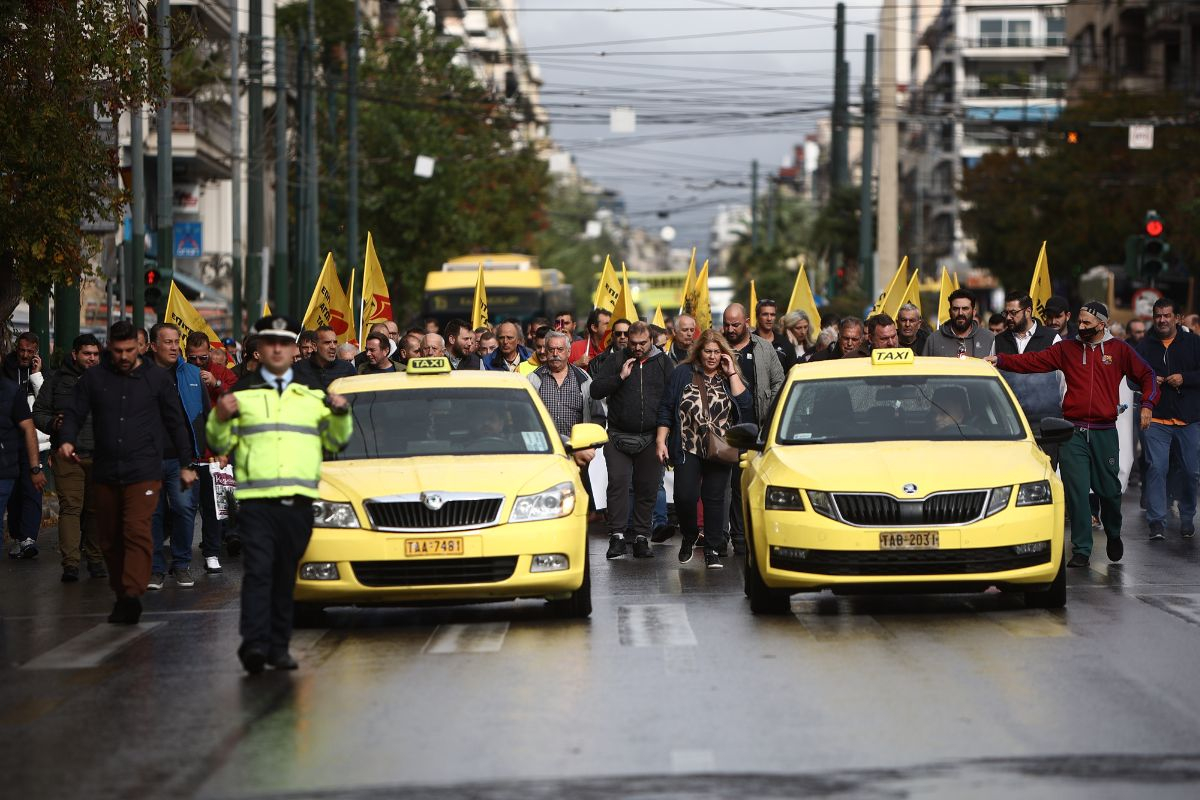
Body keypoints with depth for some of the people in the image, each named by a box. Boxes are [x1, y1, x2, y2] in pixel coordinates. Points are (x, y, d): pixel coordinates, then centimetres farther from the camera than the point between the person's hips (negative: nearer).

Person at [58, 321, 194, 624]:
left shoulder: (157, 378, 5)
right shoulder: (93, 378, 8)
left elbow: (176, 423, 11)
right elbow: (75, 414, 7)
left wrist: (186, 465, 11)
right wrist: (67, 440, -14)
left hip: (144, 472, -3)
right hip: (105, 472, 3)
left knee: (137, 532, -18)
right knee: (109, 539, 7)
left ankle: (132, 595, -27)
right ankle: (121, 595, 19)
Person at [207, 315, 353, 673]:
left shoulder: (314, 392, 15)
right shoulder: (242, 392, 10)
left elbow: (336, 442, 17)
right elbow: (220, 445, 11)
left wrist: (340, 415, -1)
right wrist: (220, 419, -9)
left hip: (300, 500, 3)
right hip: (256, 499, -2)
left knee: (285, 577, 7)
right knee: (258, 572, -15)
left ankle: (279, 647, 12)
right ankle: (254, 642, -23)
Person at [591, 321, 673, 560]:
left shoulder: (663, 363, 9)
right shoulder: (615, 362, 8)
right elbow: (595, 390, 0)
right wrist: (620, 377, -13)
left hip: (651, 439, 1)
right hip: (619, 437, -1)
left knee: (648, 488, 4)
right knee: (618, 483, -11)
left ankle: (641, 538, 10)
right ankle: (617, 536, -10)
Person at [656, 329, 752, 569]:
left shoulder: (729, 379, 10)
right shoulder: (683, 374, 7)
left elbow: (744, 404, -7)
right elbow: (666, 409, 6)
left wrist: (732, 374, -7)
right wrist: (660, 441, -2)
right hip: (688, 449, -1)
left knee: (715, 499, 2)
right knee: (685, 497, -11)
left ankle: (713, 550, 11)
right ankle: (689, 536, 16)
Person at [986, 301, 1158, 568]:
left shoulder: (1119, 350, 5)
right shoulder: (1067, 348, 6)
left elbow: (1146, 374, 11)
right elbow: (1033, 361, 0)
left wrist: (1147, 404, -4)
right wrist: (999, 360, -11)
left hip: (1104, 432, 0)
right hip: (1073, 433, 0)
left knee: (1109, 490, 6)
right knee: (1076, 491, -5)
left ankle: (1113, 535, 35)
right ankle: (1081, 550, 0)